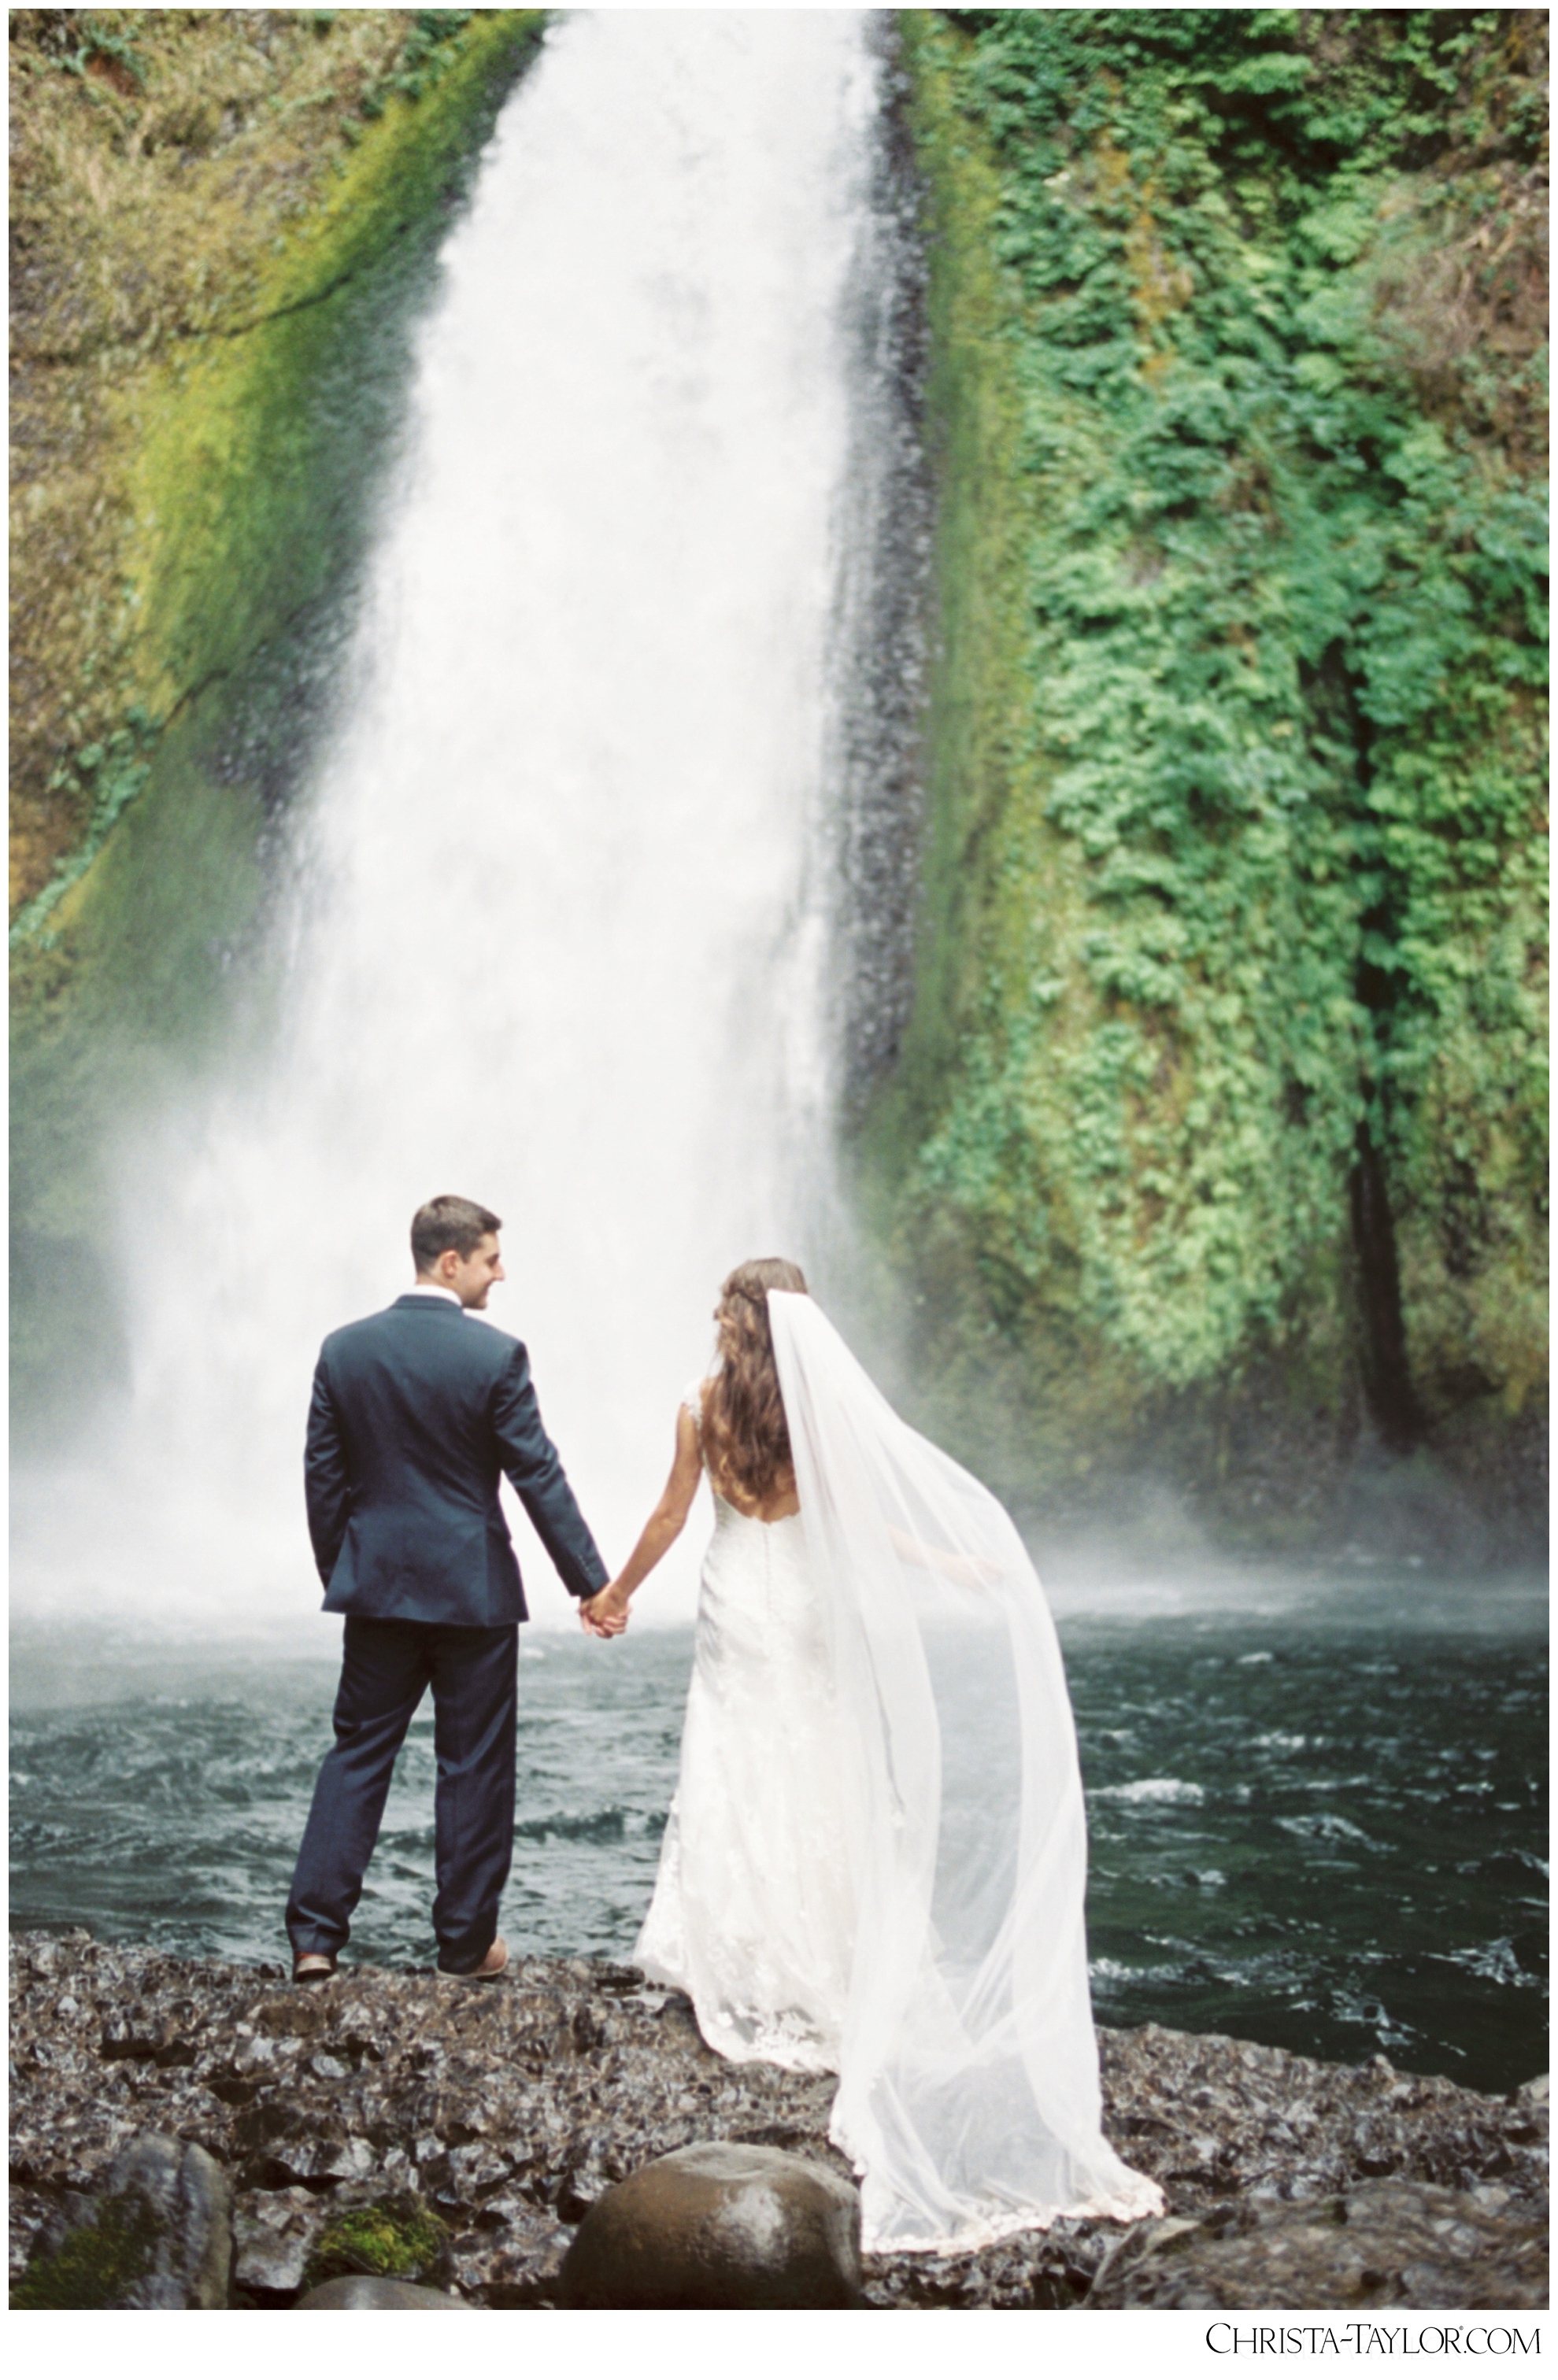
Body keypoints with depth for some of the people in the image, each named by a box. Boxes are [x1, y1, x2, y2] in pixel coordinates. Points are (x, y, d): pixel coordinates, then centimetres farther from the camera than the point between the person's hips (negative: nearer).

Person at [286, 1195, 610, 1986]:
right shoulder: (495, 1355, -12)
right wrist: (593, 1583, -4)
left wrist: (338, 1576, 16)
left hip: (377, 1587, 4)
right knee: (474, 1765, 7)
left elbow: (322, 1477, 5)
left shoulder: (344, 1349, 0)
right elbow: (539, 1477, -10)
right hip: (472, 1591, -3)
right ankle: (467, 1942, 16)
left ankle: (314, 1937, 7)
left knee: (357, 1751, 11)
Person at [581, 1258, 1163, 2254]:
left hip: (736, 1602, 0)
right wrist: (950, 1566, -5)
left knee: (733, 1779, 7)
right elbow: (857, 1520, -10)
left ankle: (738, 1976, 7)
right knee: (820, 1786, 9)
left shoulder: (702, 1406, -5)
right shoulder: (823, 1403, -6)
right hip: (807, 1603, 0)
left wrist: (619, 1591, 13)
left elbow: (672, 1516, 0)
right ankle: (823, 1976, 12)